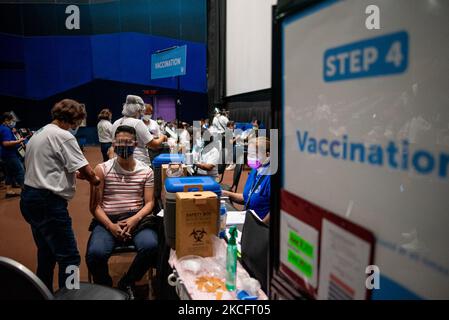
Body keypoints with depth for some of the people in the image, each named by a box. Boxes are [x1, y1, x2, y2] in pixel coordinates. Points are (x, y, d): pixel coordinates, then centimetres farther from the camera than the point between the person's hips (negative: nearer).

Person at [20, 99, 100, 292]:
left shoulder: (38, 134, 16)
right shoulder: (63, 136, -13)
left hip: (29, 198, 10)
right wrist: (95, 179, 7)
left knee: (46, 253, 22)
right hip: (48, 202, -10)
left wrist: (73, 173, 12)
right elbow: (85, 170, -14)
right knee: (69, 257, -5)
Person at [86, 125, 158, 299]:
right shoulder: (102, 169, 5)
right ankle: (105, 288, 6)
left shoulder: (146, 171, 9)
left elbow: (149, 203, 4)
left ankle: (126, 284, 1)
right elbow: (95, 205, 2)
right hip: (107, 220, 0)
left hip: (137, 219, 1)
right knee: (95, 254, -30)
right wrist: (110, 226, -15)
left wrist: (134, 219, -16)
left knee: (150, 246, -31)